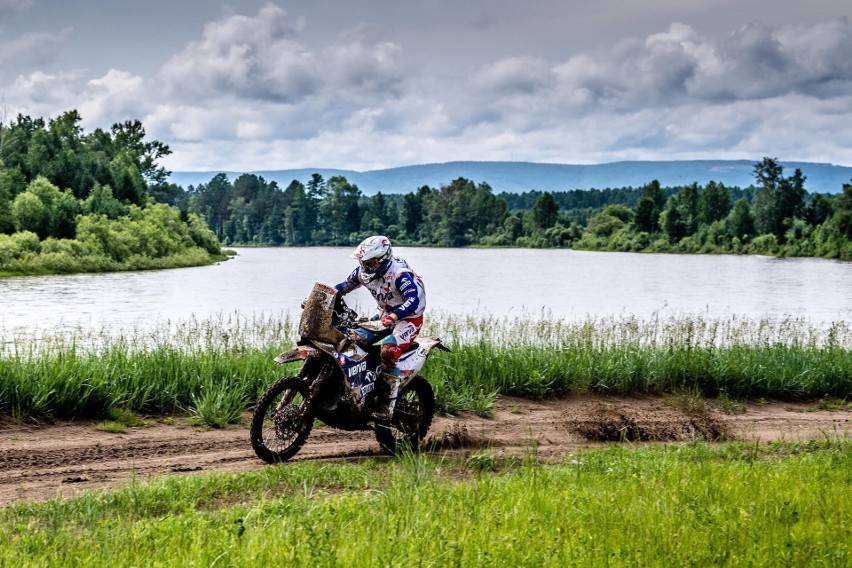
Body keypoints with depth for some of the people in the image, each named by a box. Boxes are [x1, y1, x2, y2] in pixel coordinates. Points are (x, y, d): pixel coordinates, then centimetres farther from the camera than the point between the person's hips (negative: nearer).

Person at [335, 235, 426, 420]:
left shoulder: (399, 273, -26)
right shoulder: (364, 271, -3)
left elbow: (413, 300, -37)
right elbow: (343, 287, 8)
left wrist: (394, 316, -53)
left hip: (409, 318, -9)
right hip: (385, 316, 9)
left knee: (388, 351, -31)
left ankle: (386, 407, -29)